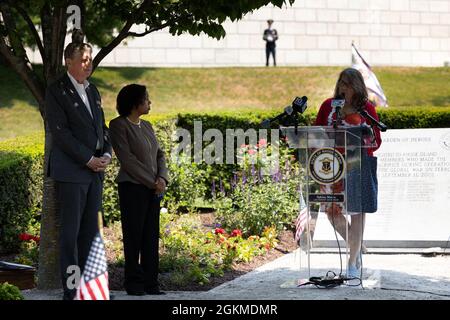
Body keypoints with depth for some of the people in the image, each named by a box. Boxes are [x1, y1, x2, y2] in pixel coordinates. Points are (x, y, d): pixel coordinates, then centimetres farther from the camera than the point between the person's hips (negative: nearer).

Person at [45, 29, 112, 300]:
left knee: (91, 229, 6)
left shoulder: (92, 90, 17)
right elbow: (60, 132, -12)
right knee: (71, 230, -5)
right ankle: (71, 290, -4)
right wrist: (88, 159, -14)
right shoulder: (57, 91, -5)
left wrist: (107, 154, 2)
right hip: (71, 170, -7)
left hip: (95, 169, 7)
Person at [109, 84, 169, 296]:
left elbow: (159, 154, 14)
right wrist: (152, 182, -13)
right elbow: (127, 158, -13)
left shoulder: (146, 126, 15)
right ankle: (133, 283, 6)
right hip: (132, 187, -6)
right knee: (134, 235, -1)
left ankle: (150, 282, 9)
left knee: (151, 236, 5)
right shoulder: (119, 125, -6)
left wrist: (162, 178, -5)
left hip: (153, 188, 6)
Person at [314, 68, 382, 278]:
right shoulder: (328, 106, 8)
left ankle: (353, 262, 10)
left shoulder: (366, 108, 0)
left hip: (359, 165, -3)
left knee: (357, 211, 0)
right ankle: (357, 246, 25)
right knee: (331, 210, 0)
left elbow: (376, 141, 0)